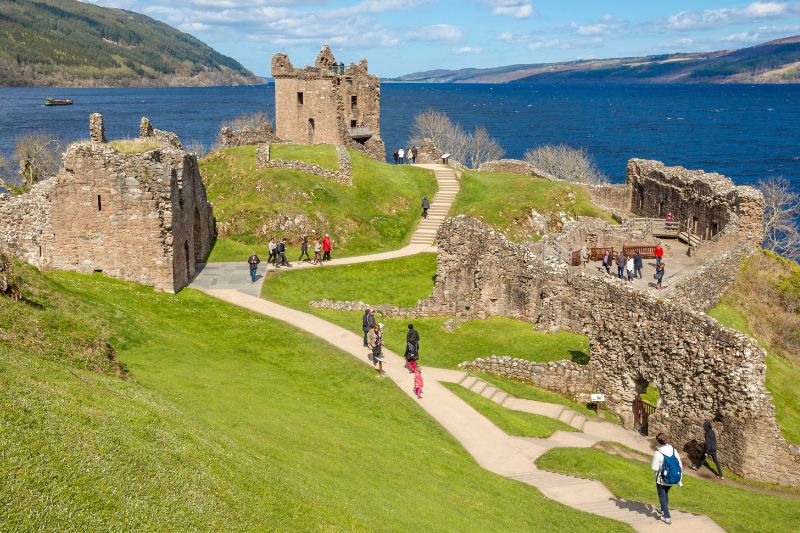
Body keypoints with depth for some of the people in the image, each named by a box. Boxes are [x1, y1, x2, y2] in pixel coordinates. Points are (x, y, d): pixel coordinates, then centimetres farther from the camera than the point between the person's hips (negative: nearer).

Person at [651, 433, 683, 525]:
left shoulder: (658, 453, -22)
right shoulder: (674, 450, -8)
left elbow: (655, 468, -19)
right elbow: (680, 465, -2)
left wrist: (652, 464, 3)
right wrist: (680, 479, 8)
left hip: (662, 479, -5)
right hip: (673, 479, 5)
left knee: (662, 496, 14)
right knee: (665, 493, 29)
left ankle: (667, 517, 11)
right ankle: (663, 510, 47)